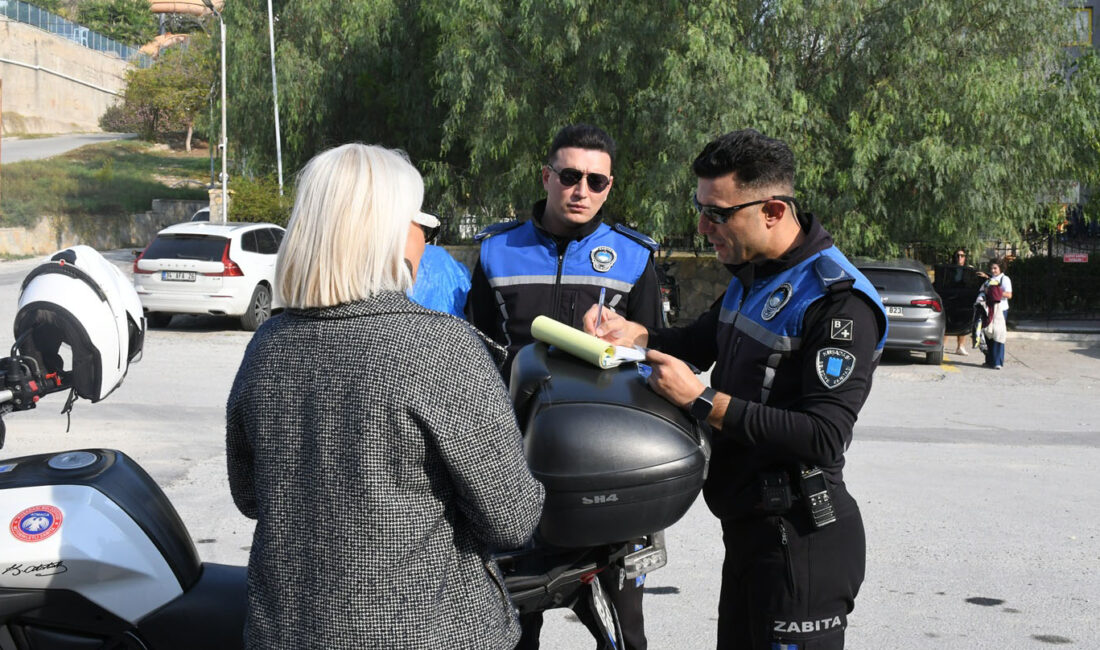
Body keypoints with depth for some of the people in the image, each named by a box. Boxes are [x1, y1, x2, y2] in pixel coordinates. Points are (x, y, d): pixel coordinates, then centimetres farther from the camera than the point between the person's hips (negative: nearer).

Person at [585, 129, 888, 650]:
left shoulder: (840, 301, -21)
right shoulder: (752, 274, 9)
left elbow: (824, 438, -27)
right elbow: (703, 341, 26)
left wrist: (702, 400, -25)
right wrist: (636, 334, 5)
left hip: (800, 543, -9)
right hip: (746, 526, 9)